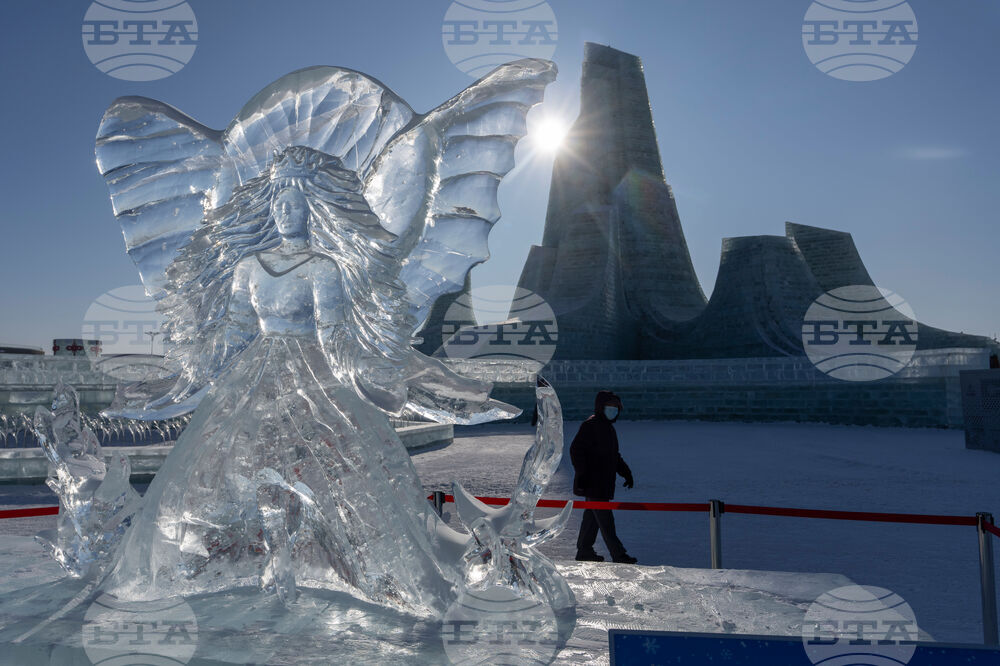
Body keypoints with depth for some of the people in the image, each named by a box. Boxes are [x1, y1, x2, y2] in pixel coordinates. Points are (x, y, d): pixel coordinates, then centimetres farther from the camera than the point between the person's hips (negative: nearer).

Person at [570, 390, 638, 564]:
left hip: (603, 483, 10)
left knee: (592, 516, 14)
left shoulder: (609, 427, 17)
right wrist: (581, 474, -23)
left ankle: (584, 551, 23)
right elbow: (576, 450, -18)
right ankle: (618, 554, -3)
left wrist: (626, 473, 20)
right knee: (605, 519, -6)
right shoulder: (590, 426, -13)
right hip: (592, 483, -10)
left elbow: (614, 455, 26)